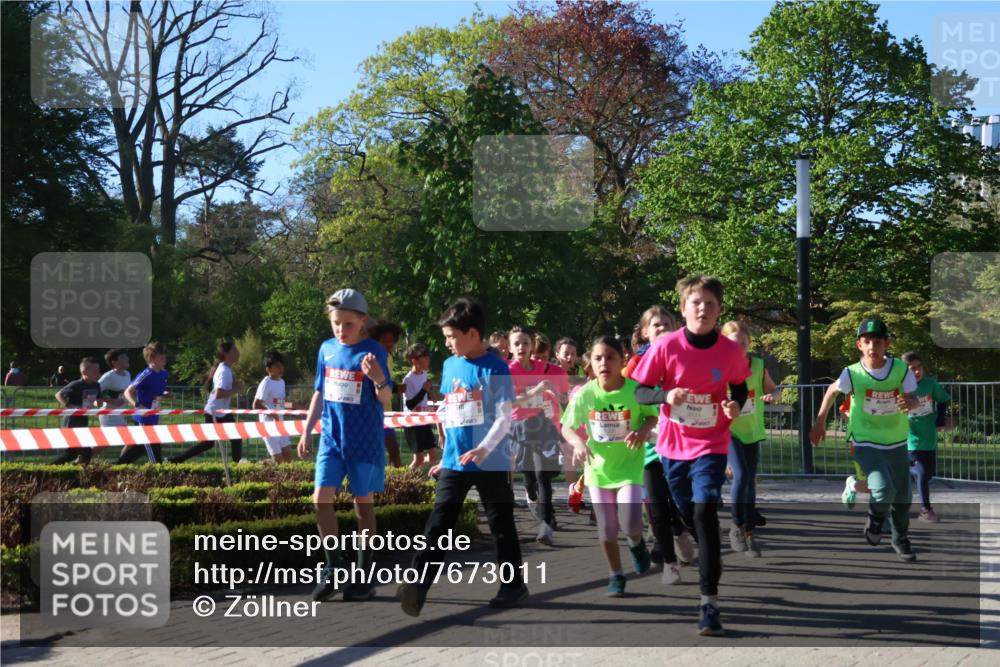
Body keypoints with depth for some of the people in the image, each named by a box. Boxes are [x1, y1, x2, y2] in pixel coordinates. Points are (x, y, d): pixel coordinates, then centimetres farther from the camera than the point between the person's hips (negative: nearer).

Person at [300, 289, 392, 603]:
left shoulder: (374, 352, -8)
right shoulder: (327, 349, 6)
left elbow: (385, 398, -12)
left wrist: (378, 378, -33)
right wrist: (306, 431, 15)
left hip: (364, 440, -4)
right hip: (331, 437, 4)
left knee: (362, 502, 4)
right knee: (321, 498, -5)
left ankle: (365, 576, 13)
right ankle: (334, 567, 10)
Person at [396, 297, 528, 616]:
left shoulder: (495, 368, -9)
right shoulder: (449, 366, 10)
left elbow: (505, 417, -13)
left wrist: (483, 449, -25)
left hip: (492, 462, -5)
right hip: (454, 462, 5)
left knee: (501, 525, 7)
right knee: (437, 523, -5)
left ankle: (513, 585, 20)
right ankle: (418, 585, -12)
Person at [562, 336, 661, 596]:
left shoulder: (637, 390, -16)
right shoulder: (584, 394, -12)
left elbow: (653, 415, 0)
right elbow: (567, 428, -2)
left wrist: (644, 430, -21)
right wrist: (578, 443, -23)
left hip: (630, 466, -2)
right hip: (598, 467, 2)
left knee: (629, 524, -16)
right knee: (606, 529, 7)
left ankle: (637, 544, 21)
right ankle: (616, 576, 28)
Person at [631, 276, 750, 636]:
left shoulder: (730, 351, -8)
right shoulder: (666, 346, -11)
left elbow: (739, 386, 11)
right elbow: (640, 392, -7)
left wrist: (735, 405, -11)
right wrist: (666, 395, -27)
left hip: (711, 445, -2)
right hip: (673, 445, 2)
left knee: (705, 514, -17)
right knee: (687, 516, 15)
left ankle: (709, 602, -15)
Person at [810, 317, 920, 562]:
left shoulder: (901, 369, -12)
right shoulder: (853, 374, -14)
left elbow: (914, 399, -5)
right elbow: (832, 391, 5)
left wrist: (910, 403, -29)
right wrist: (819, 422, 9)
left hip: (896, 442, 3)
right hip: (866, 443, -3)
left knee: (903, 497, 11)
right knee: (883, 491, -24)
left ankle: (901, 539, 36)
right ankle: (875, 520, 9)